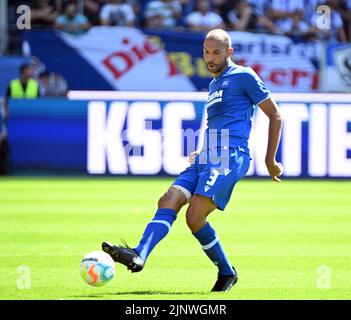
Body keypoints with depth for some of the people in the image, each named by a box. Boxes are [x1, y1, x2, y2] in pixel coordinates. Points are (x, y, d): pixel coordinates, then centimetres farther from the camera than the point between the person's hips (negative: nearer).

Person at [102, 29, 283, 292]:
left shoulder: (244, 76, 1)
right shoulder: (214, 85, 27)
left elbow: (275, 116, 3)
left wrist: (271, 160, 1)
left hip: (229, 158, -8)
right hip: (207, 159, 8)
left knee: (195, 216, -21)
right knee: (168, 202, -13)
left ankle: (227, 272, -10)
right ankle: (139, 256, -24)